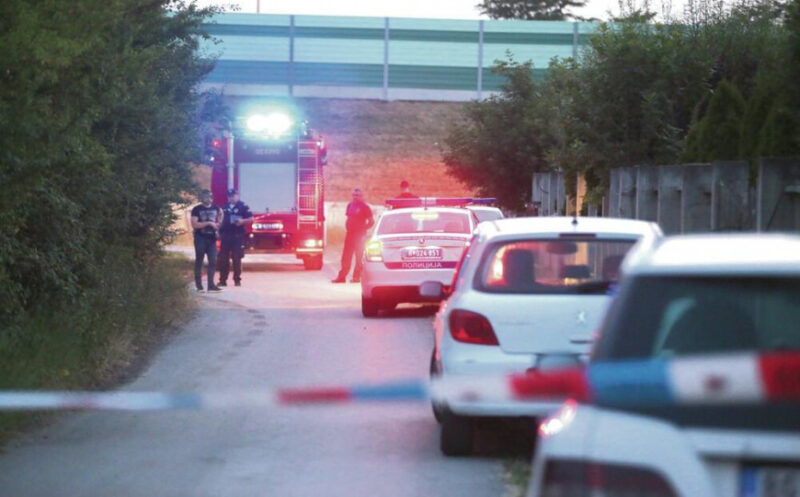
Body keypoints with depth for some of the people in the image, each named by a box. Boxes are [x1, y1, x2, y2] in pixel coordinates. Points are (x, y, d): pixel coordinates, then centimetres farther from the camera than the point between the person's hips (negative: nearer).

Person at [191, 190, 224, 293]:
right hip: (200, 238, -4)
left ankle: (211, 285, -2)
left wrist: (218, 224, 13)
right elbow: (194, 224, -13)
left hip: (211, 238, 4)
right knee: (199, 261, 3)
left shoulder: (215, 208, 9)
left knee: (213, 261, -3)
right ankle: (199, 285, 7)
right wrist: (208, 223, -16)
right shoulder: (197, 209, -4)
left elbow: (221, 214, 31)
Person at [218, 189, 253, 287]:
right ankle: (223, 280, 6)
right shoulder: (225, 207, 15)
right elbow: (221, 220, 24)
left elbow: (251, 219, -2)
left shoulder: (242, 206, 0)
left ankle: (237, 280, 5)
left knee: (237, 259, -2)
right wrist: (219, 231, 15)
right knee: (223, 259, 2)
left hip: (237, 236, -4)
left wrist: (242, 221, -20)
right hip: (225, 235, 5)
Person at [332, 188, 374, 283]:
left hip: (359, 234, -6)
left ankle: (357, 276, 3)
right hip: (350, 234, 6)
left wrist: (363, 228, -6)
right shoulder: (350, 205, 12)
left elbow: (371, 221, -5)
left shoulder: (364, 207, -6)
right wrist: (347, 227, 10)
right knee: (346, 256, 4)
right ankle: (342, 276, 5)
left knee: (359, 256, -1)